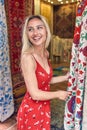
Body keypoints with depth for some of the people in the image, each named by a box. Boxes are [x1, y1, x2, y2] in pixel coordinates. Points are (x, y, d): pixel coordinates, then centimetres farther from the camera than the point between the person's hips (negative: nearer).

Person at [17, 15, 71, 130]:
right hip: (31, 110, -7)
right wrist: (58, 94, -12)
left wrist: (66, 77, 6)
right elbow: (35, 94, -25)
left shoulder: (45, 53, -2)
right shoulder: (28, 57, -26)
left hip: (44, 106, 7)